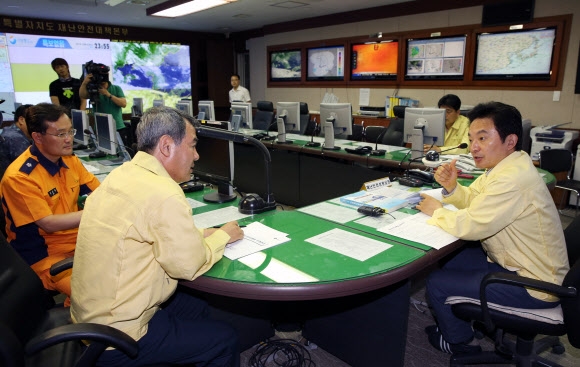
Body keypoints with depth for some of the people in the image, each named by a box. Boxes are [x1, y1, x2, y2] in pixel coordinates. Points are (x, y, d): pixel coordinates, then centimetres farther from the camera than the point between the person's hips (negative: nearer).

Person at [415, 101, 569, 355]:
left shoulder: (513, 179, -31)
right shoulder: (505, 165, 1)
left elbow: (469, 226, -31)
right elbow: (472, 199, 10)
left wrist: (436, 211, -13)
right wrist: (451, 188, -12)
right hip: (512, 260, 10)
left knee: (436, 283, -9)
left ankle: (458, 342, 20)